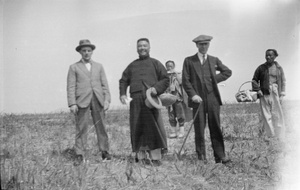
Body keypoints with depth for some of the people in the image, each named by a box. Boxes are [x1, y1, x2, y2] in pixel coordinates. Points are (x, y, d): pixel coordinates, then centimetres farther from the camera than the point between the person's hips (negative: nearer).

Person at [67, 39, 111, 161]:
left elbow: (104, 85, 13)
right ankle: (80, 154, -1)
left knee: (101, 127, 3)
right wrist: (72, 104, -8)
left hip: (98, 100, 3)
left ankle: (104, 152, 10)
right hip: (82, 101, -2)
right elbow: (71, 87, 3)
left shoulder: (99, 66, 18)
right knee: (81, 128, -4)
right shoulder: (74, 67, 10)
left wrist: (107, 99, 0)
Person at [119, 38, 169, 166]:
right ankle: (141, 156, 8)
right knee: (137, 129, 1)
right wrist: (122, 94, 3)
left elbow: (165, 79, 7)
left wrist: (157, 88, -11)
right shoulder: (132, 65, 21)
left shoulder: (155, 63, 14)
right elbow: (123, 81, 21)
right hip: (136, 101, 3)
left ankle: (155, 157, -3)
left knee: (154, 127, -7)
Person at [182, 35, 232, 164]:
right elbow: (185, 80, 2)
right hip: (198, 99, -2)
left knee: (215, 128, 0)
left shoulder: (214, 60, 15)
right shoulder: (189, 61, 8)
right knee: (199, 129, -1)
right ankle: (201, 156, 7)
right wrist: (193, 94, -11)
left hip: (212, 98, 2)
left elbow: (227, 72, 23)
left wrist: (215, 79, 8)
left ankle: (220, 156, 3)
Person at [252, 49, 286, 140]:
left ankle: (280, 138, 5)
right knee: (267, 117, -1)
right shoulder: (261, 68, 6)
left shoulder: (279, 68, 7)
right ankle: (270, 136, 4)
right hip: (264, 95, 0)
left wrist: (281, 95, -1)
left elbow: (283, 82, 7)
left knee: (277, 116, -1)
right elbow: (254, 80, 11)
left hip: (275, 95, 0)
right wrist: (258, 90, -2)